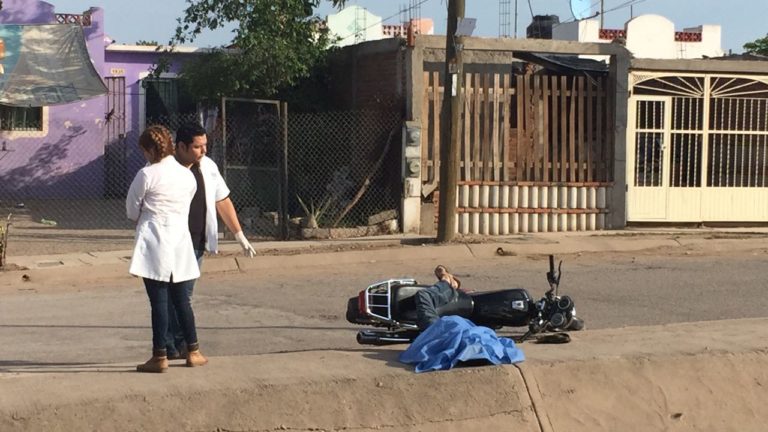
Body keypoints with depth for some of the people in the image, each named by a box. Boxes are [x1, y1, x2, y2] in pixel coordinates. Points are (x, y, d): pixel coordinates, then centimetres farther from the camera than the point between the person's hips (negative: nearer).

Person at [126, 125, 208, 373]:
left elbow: (132, 210, -1)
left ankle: (160, 357, 2)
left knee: (159, 300, -2)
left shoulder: (147, 175, -11)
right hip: (180, 240, 5)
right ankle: (193, 352, 19)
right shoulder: (188, 176, 6)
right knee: (181, 299, 14)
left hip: (154, 243, -5)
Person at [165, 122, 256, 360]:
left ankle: (181, 343, 18)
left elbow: (223, 201, 15)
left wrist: (239, 235, 13)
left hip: (197, 242, 6)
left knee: (185, 294, 11)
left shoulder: (208, 167, 8)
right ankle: (169, 347, 1)